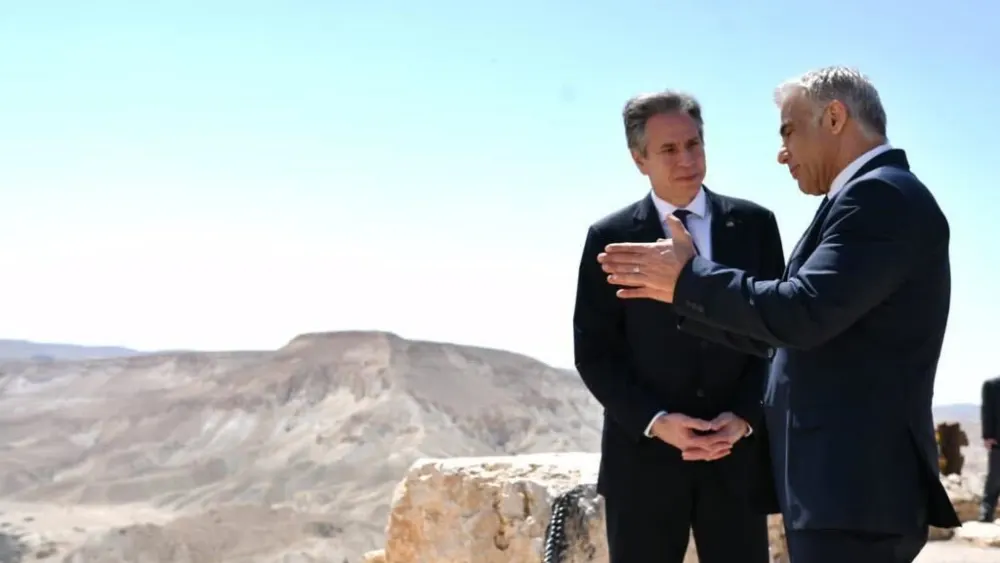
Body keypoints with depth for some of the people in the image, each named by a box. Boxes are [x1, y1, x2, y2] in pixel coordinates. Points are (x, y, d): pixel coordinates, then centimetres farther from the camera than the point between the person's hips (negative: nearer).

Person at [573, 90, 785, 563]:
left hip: (736, 451, 1)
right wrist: (655, 421, -14)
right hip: (643, 453, -1)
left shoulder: (753, 224, 7)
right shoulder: (609, 238, 3)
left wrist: (744, 416, -8)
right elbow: (594, 351, -1)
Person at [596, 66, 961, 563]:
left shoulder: (880, 194, -12)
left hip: (855, 490, -10)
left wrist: (689, 277, -8)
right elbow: (789, 329, 22)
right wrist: (678, 292, 21)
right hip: (850, 484, 10)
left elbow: (803, 313, -22)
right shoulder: (873, 196, 21)